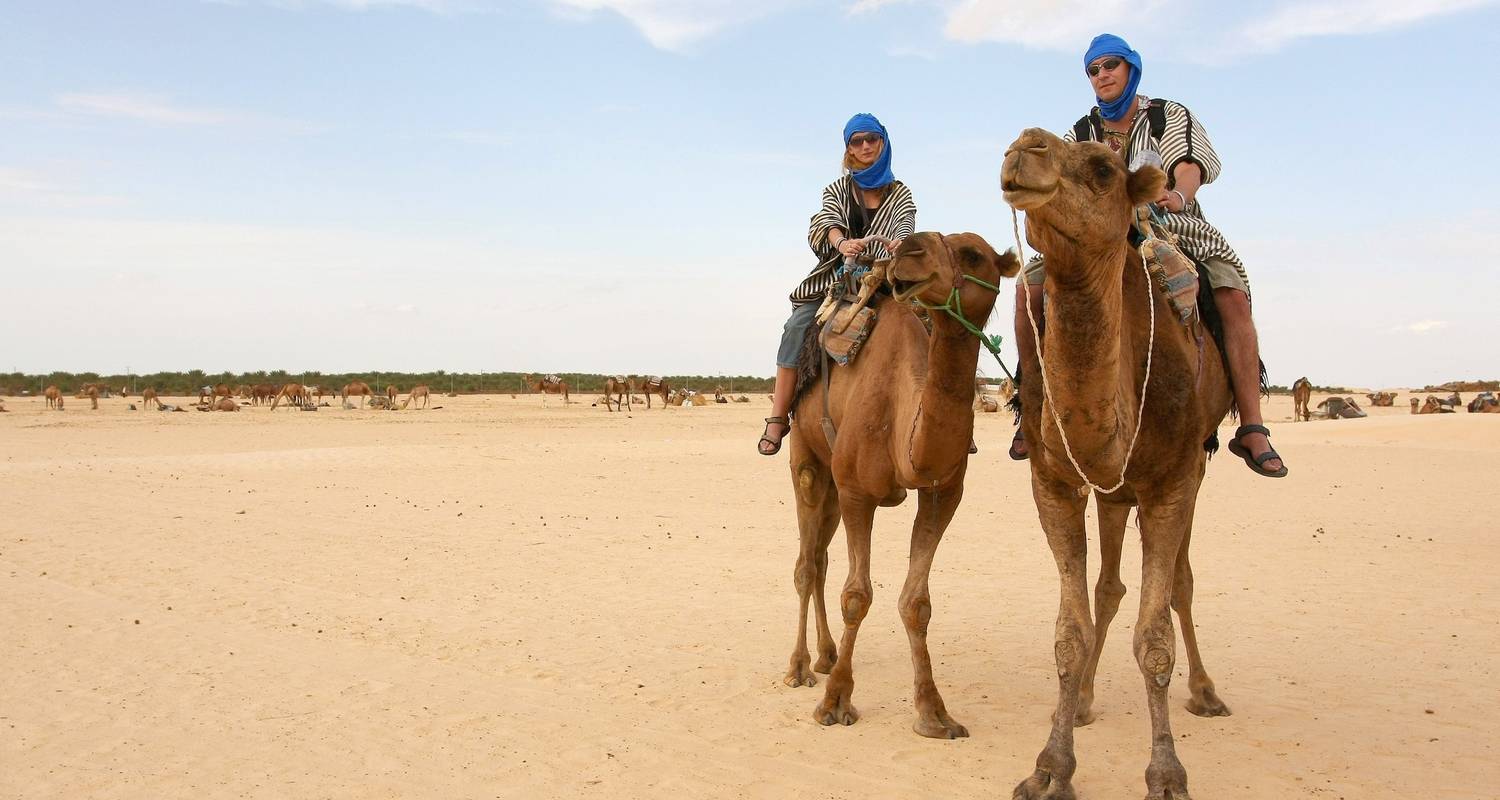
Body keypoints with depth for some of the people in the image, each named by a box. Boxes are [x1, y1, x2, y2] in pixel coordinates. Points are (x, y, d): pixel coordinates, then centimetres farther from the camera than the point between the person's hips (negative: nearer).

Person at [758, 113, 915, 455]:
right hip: (835, 276, 0)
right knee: (796, 327, -24)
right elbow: (827, 222, -6)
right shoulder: (837, 190, 15)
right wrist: (842, 242, -31)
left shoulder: (899, 193, 17)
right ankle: (778, 418, -23)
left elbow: (905, 223, -4)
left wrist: (901, 242, -31)